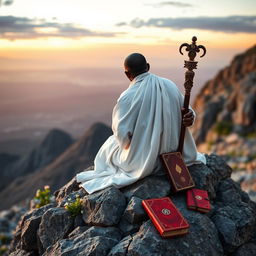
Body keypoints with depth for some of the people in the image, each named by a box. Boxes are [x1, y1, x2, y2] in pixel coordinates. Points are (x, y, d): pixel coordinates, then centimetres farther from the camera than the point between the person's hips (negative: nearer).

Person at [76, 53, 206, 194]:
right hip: (174, 151, 4)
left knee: (110, 146, 28)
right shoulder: (171, 86, -7)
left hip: (143, 160, -4)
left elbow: (122, 135, -22)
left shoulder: (127, 97, -22)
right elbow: (187, 113, 1)